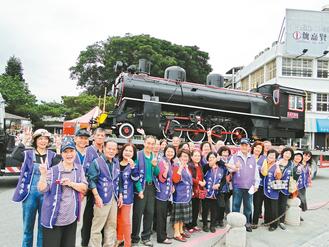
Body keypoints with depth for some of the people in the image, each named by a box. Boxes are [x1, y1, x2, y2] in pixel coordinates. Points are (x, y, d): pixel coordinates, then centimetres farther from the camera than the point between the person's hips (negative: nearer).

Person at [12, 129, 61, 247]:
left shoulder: (52, 155, 2)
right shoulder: (28, 154, 2)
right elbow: (15, 156, -18)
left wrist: (58, 150, -20)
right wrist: (24, 141, -19)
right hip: (30, 193, 0)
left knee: (43, 225, 11)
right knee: (28, 225, 13)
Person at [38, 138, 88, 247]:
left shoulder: (79, 169, 4)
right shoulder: (53, 170, -7)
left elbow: (84, 188, -1)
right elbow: (42, 189, -12)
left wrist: (71, 183, -16)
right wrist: (43, 174, -26)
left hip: (71, 218, 4)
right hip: (53, 218, -3)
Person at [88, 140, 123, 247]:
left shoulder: (116, 162, 10)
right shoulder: (96, 162, -8)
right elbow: (92, 181, -13)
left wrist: (120, 196, 12)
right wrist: (97, 197, -17)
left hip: (114, 198, 6)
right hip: (102, 198, -6)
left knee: (112, 225, 15)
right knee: (97, 226, 1)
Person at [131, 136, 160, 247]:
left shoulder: (154, 156, 8)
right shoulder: (138, 155, -9)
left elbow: (157, 173, 10)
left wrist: (155, 165, -10)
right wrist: (139, 189, -17)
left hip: (151, 187, 6)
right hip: (141, 187, -5)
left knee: (150, 212, 11)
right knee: (138, 213, 1)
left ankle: (146, 237, 25)